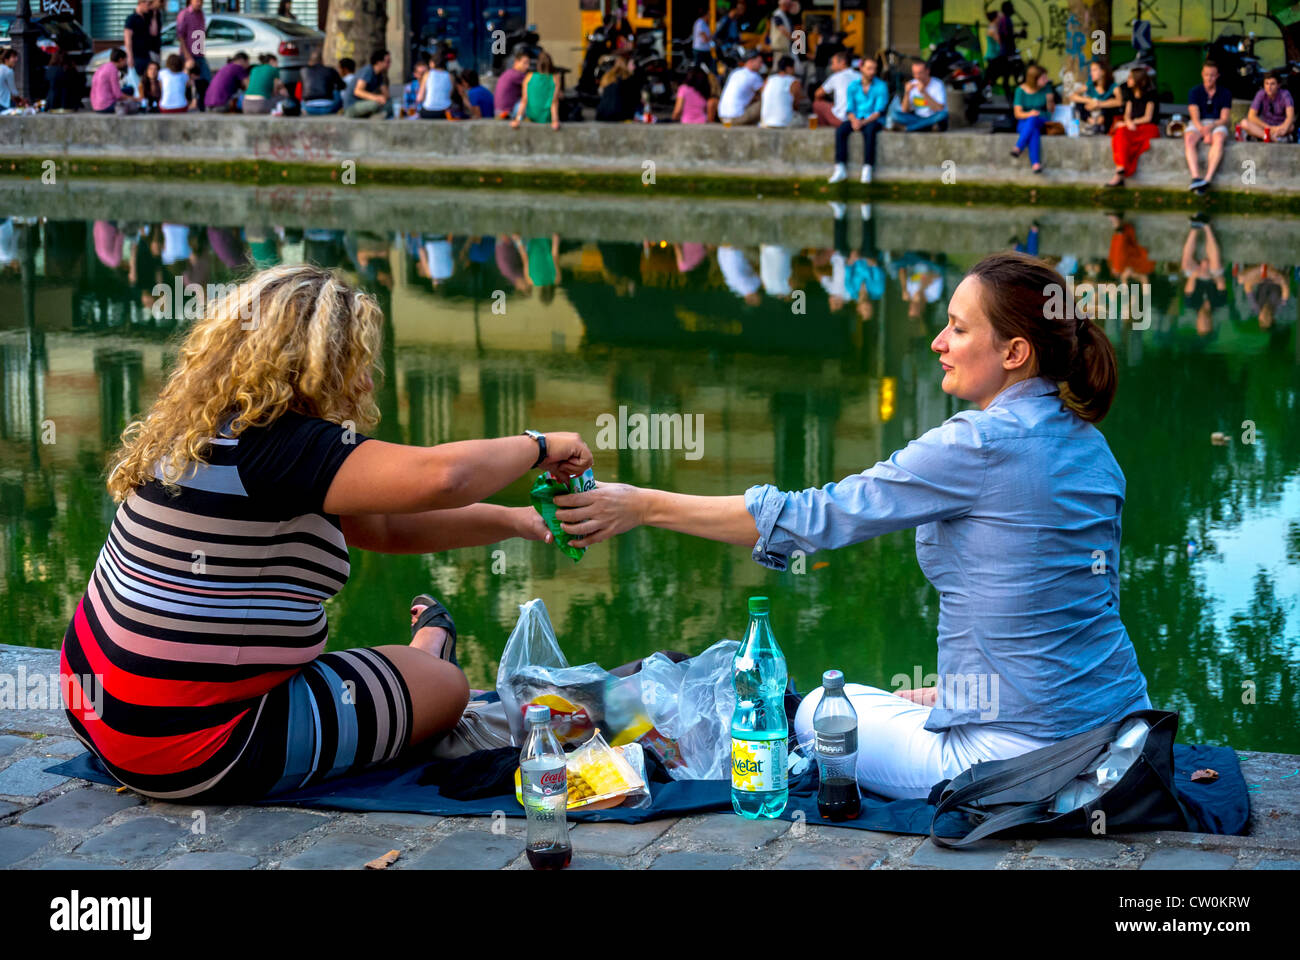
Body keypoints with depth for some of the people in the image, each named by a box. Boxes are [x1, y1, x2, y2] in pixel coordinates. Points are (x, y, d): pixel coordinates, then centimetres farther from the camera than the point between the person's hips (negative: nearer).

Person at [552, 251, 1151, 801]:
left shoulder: (980, 444, -18)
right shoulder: (1091, 445, 7)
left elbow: (817, 517, -15)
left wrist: (645, 506, -11)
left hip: (1014, 754, -8)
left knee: (820, 713, 19)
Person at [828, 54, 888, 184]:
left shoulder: (881, 86, -1)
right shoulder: (853, 87, 9)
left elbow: (879, 111, -8)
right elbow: (850, 109, 7)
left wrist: (863, 122, -21)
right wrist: (854, 120, -16)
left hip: (873, 120, -3)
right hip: (856, 119, 3)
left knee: (869, 131, -37)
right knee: (840, 130, -26)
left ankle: (867, 168, -38)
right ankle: (840, 169, -28)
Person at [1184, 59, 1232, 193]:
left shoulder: (1225, 93, 7)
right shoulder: (1195, 92, 6)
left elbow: (1224, 119, -1)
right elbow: (1195, 117, -6)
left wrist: (1211, 127, -22)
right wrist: (1204, 132, -24)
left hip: (1217, 125, 0)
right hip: (1198, 125, 0)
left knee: (1219, 139, -36)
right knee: (1189, 139, -35)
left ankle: (1208, 179, -47)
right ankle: (1195, 177, -49)